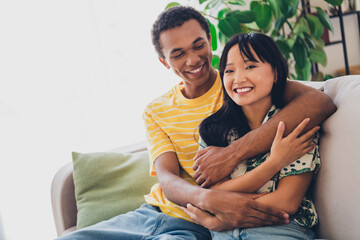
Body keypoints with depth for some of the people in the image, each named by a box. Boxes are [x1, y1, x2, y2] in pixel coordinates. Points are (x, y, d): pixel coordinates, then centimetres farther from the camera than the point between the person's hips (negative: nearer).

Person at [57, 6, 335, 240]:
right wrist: (209, 199, -31)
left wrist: (233, 152, -31)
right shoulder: (156, 112, 9)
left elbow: (320, 101, -21)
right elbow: (167, 180, -6)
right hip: (149, 214, 5)